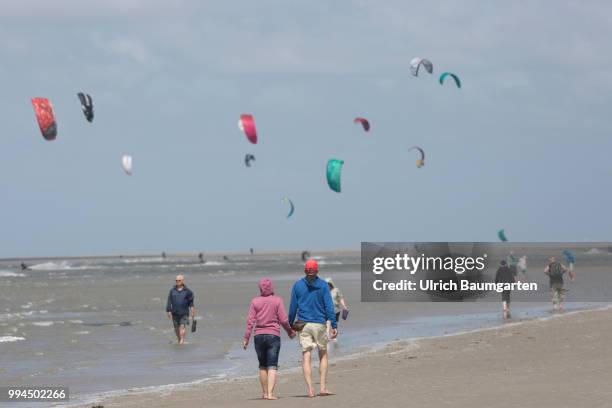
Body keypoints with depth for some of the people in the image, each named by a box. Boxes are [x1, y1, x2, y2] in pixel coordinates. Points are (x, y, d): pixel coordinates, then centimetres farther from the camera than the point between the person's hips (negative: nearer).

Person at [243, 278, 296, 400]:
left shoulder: (255, 301, 0)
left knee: (262, 366, 15)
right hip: (273, 335, -2)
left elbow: (250, 321, -2)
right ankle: (270, 393, -15)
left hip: (259, 335, 2)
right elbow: (283, 320, -6)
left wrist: (246, 338, 2)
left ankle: (264, 393, 22)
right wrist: (290, 331, 11)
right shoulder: (277, 300, -5)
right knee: (272, 366, -4)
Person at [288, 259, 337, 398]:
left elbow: (293, 307, 4)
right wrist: (334, 325, -5)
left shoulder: (297, 285, 2)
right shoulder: (323, 285, -2)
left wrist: (290, 324, 13)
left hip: (303, 324, 1)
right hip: (320, 324, -1)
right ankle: (323, 387, 7)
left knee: (306, 356, -1)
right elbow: (329, 306, -6)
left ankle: (310, 389, -11)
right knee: (323, 355, 14)